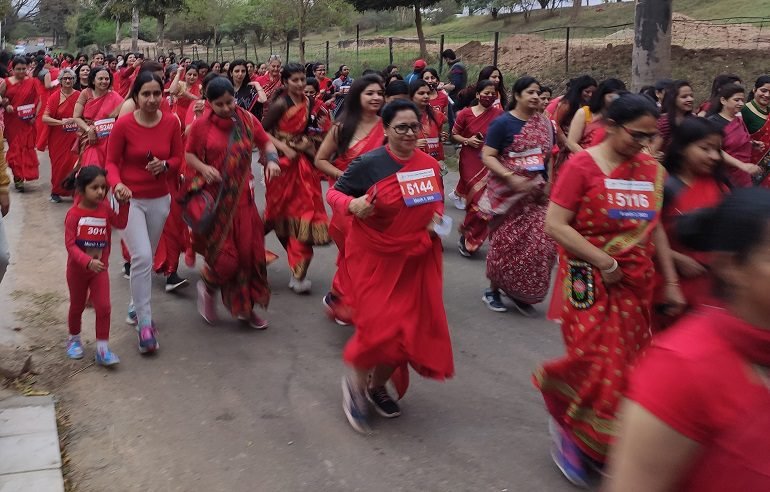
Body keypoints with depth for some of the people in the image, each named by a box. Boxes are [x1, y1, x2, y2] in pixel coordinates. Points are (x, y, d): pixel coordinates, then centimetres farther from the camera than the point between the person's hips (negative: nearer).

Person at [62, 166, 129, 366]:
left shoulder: (105, 209, -6)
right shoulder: (74, 214, -19)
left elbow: (121, 223, -12)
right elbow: (70, 244, -23)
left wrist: (123, 203, -19)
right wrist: (88, 262, -34)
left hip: (100, 268, 2)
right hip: (77, 269, -2)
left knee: (103, 307, -5)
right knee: (77, 306, 17)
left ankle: (102, 349, 2)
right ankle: (74, 339, 41)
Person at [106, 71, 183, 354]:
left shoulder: (172, 123, -5)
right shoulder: (123, 125, -14)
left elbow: (178, 157, 4)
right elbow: (111, 162, -9)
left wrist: (164, 165, -18)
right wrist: (117, 184, -28)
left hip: (159, 200, 4)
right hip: (129, 199, -4)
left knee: (147, 257, 17)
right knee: (142, 257, -17)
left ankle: (135, 306, 39)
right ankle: (145, 323, -9)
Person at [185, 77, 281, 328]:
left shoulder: (246, 119, 2)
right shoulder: (201, 125, -6)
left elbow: (266, 142, 12)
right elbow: (189, 155, 2)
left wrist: (272, 160, -7)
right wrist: (203, 167, -17)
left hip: (242, 197, 3)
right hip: (214, 197, -3)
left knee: (248, 252, 5)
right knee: (224, 257, -7)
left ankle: (245, 307, 24)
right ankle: (207, 286, 28)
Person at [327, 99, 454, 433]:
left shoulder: (430, 164, 3)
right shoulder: (369, 163, -13)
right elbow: (334, 192, -6)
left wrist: (437, 218, -2)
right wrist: (352, 204, -27)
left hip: (416, 260, 6)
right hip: (376, 258, -5)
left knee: (412, 329, 9)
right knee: (381, 327, -12)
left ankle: (378, 385, 33)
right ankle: (356, 384, 17)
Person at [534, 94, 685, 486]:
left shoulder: (651, 170, 6)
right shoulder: (582, 166, -11)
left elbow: (655, 229, 14)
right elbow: (555, 226, -16)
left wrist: (671, 282, 11)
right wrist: (604, 261, -18)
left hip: (636, 284, 6)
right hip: (590, 282, -6)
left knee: (626, 364, 9)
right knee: (600, 366, -7)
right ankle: (568, 426, 20)